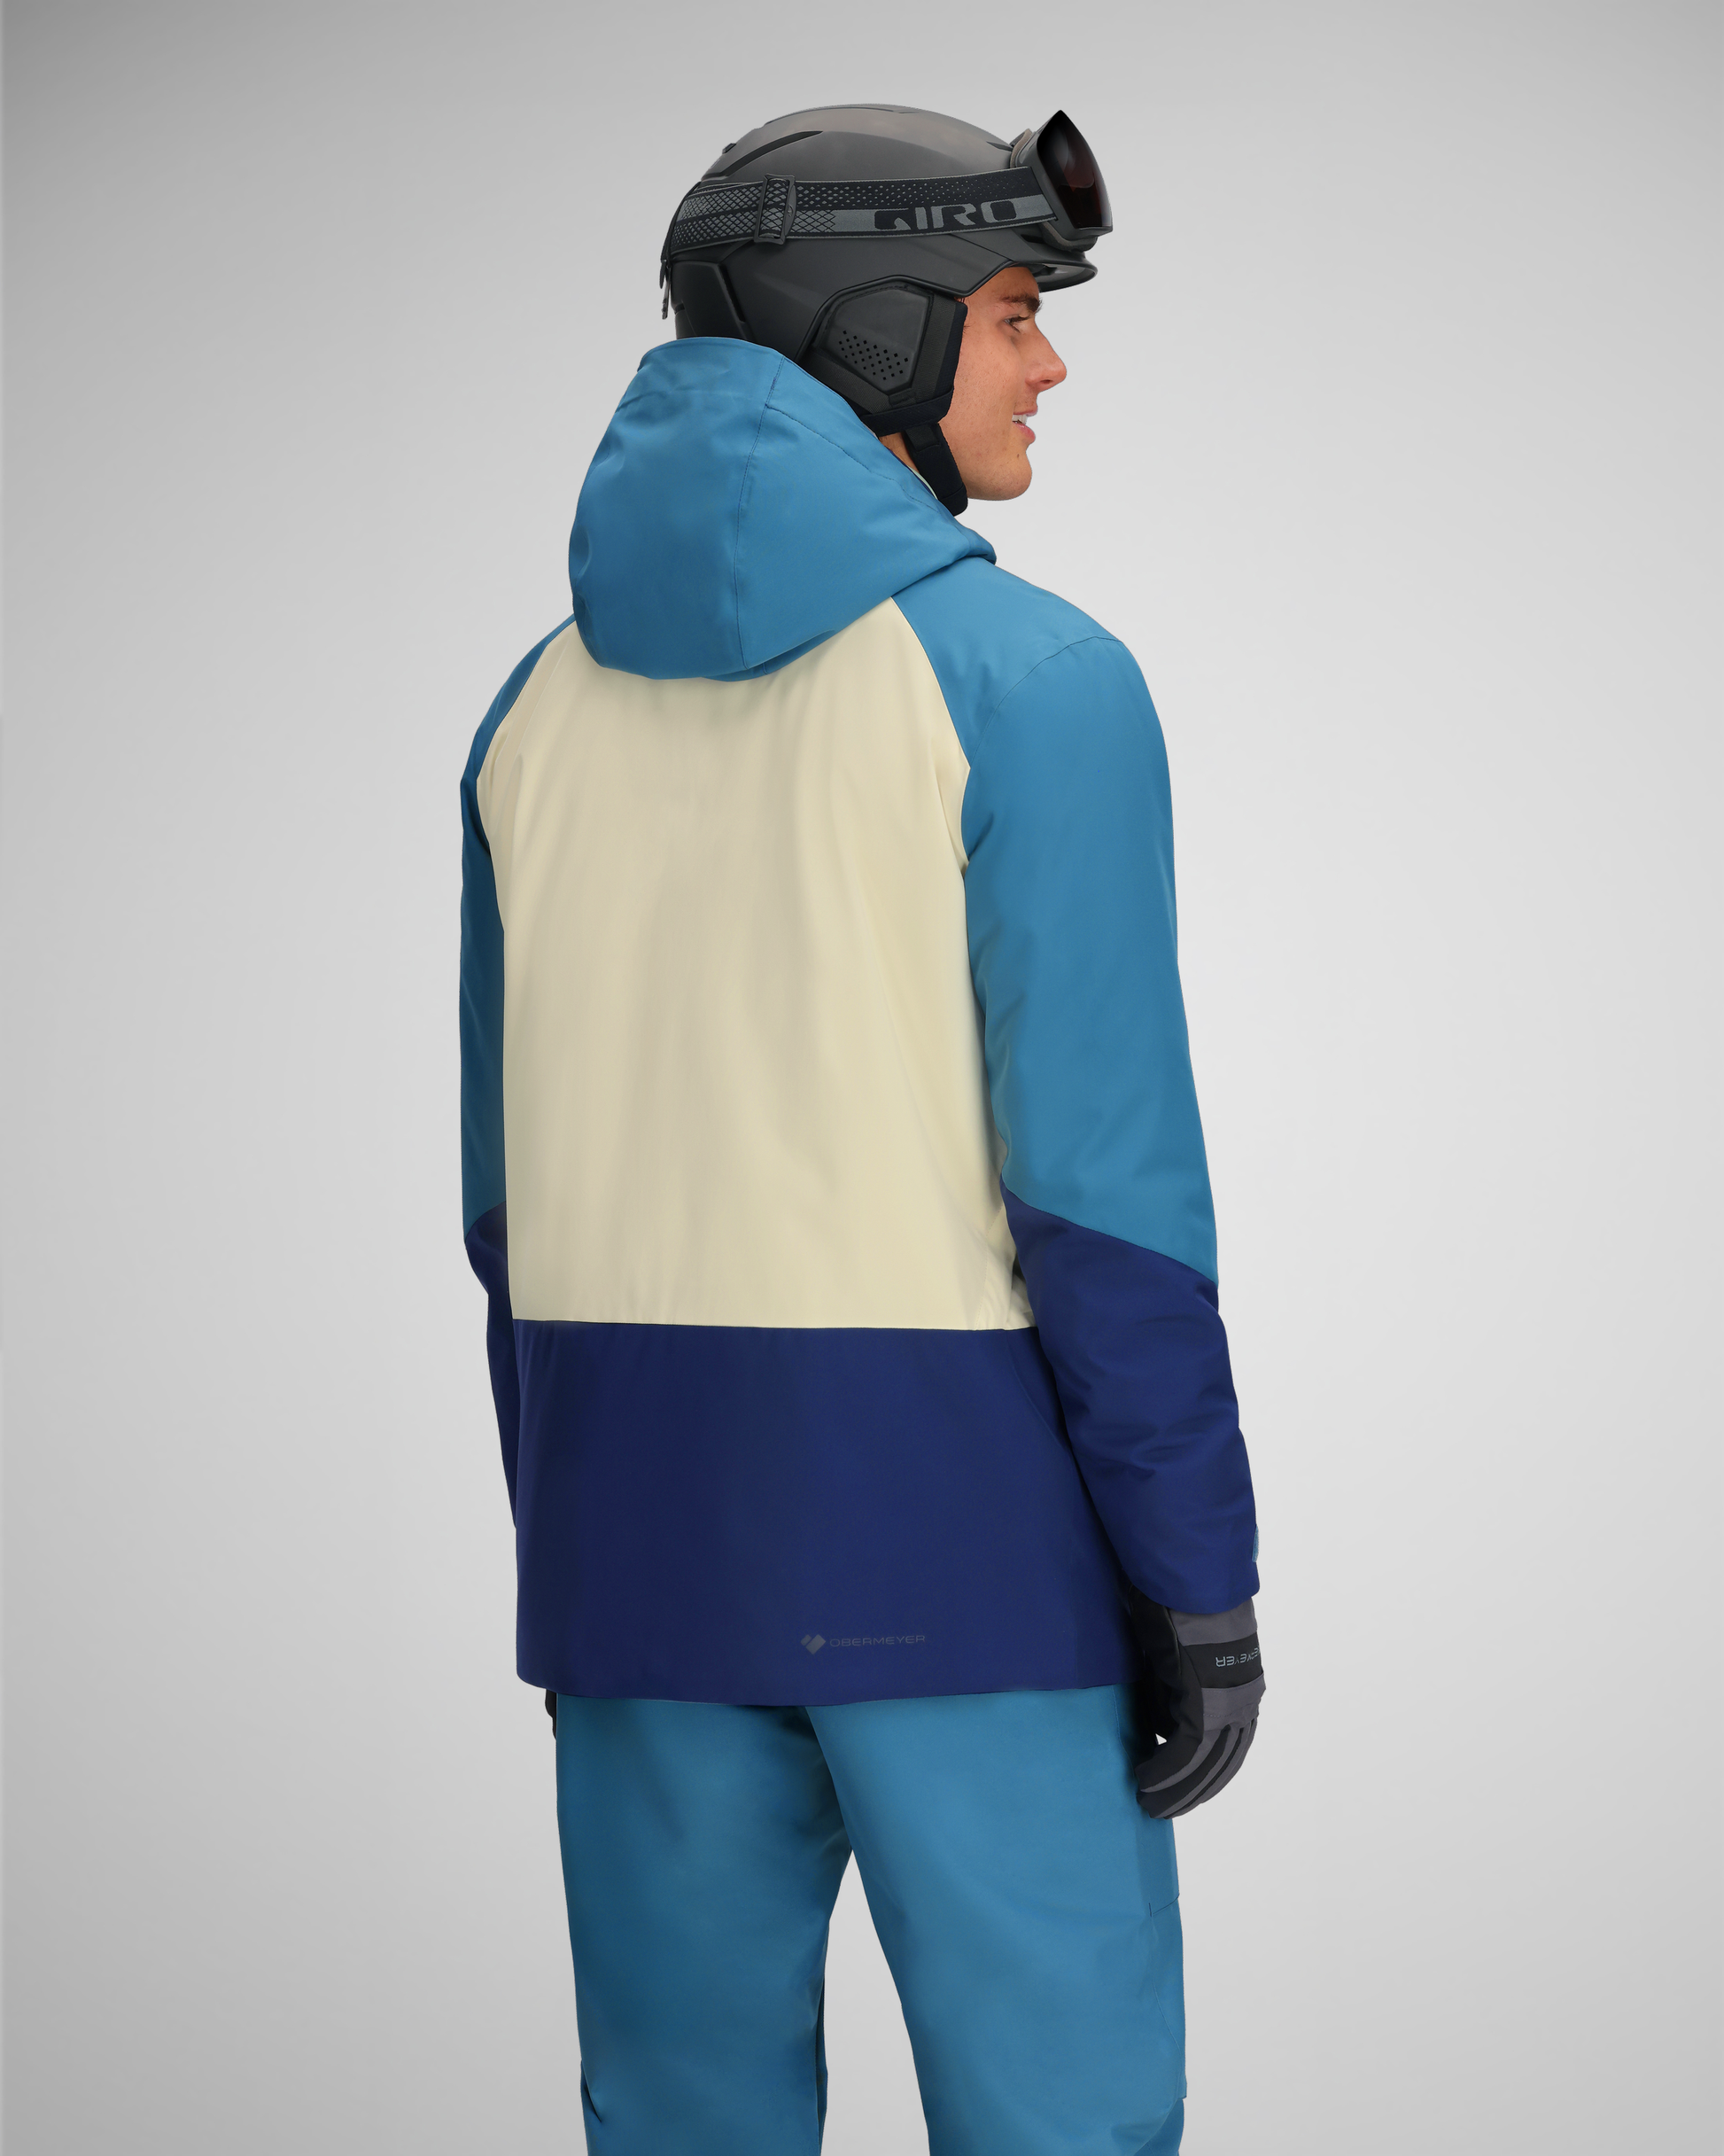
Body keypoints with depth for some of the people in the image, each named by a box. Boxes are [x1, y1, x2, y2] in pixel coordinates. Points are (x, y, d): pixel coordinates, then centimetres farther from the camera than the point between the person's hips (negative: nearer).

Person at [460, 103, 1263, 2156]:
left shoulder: (552, 701, 7)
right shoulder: (1033, 677, -12)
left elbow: (524, 1191, 10)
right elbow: (1104, 1164, -16)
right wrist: (1203, 1579, -10)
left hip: (652, 1487, 6)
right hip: (952, 1503, -5)